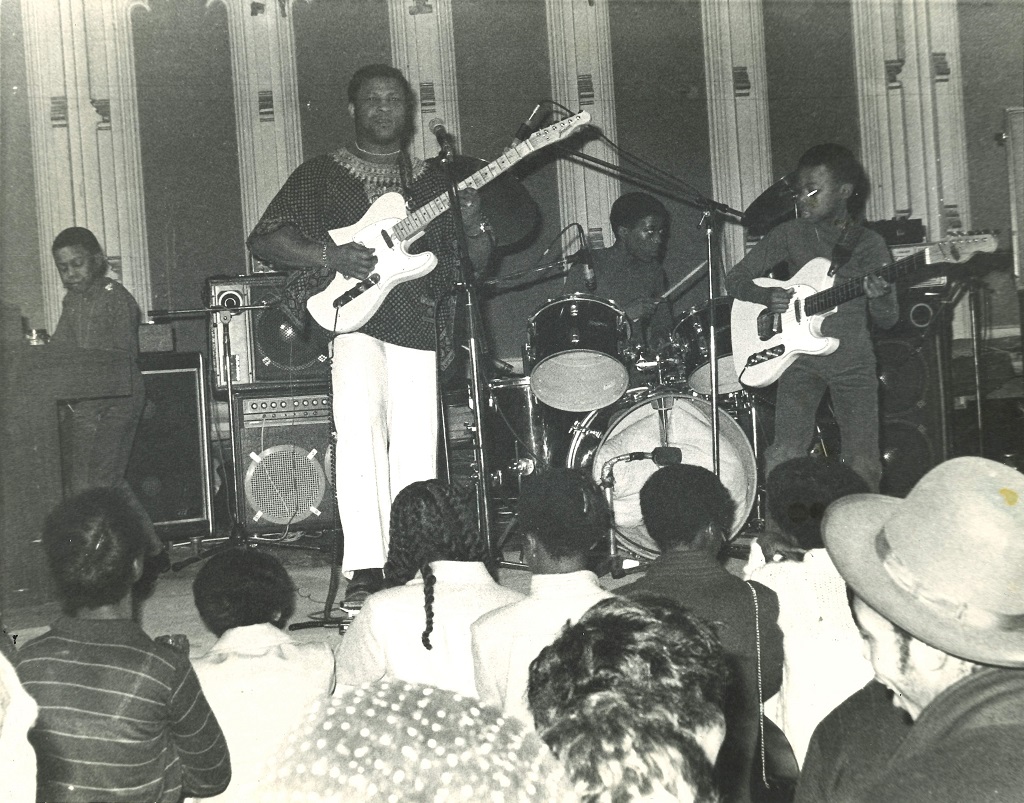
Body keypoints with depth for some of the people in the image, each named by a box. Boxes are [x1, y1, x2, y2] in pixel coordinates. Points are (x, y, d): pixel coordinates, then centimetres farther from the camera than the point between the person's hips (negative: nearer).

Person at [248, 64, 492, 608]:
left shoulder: (433, 183, 20)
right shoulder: (320, 175, 13)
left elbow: (477, 262, 17)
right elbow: (262, 240, 5)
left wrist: (470, 225, -6)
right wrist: (330, 257, -10)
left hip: (417, 325, 3)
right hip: (349, 319, -3)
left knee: (415, 457, -2)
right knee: (360, 433, -22)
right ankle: (365, 571, -21)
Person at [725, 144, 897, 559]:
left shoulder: (870, 245, 1)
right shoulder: (790, 234, 1)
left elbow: (887, 320, 3)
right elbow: (735, 278, 4)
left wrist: (880, 297, -20)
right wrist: (768, 296, -16)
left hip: (853, 361, 1)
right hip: (801, 356, -1)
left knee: (864, 464, -2)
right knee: (786, 453, -14)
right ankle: (774, 535, 1)